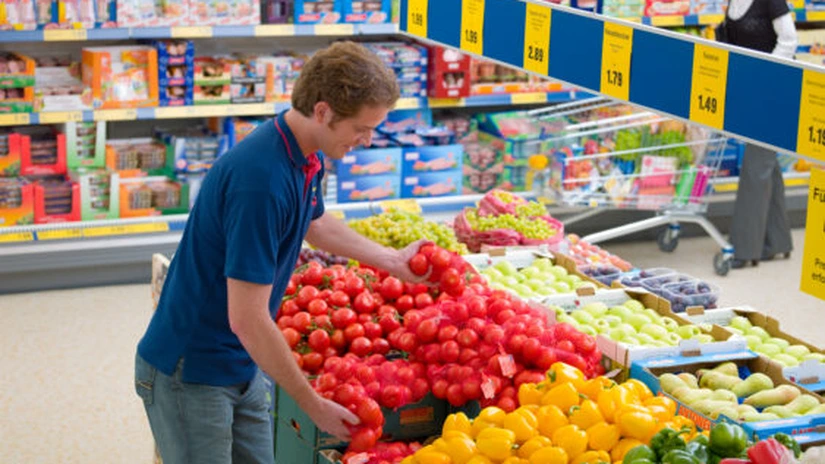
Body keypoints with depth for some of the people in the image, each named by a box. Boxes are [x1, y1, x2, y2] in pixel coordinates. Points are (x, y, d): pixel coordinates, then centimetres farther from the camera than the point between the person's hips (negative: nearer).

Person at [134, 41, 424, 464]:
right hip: (189, 373, -9)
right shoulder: (261, 179, -30)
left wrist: (393, 260, 20)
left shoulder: (307, 155, -1)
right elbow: (247, 319, -28)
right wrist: (314, 406, -19)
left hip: (241, 368, 9)